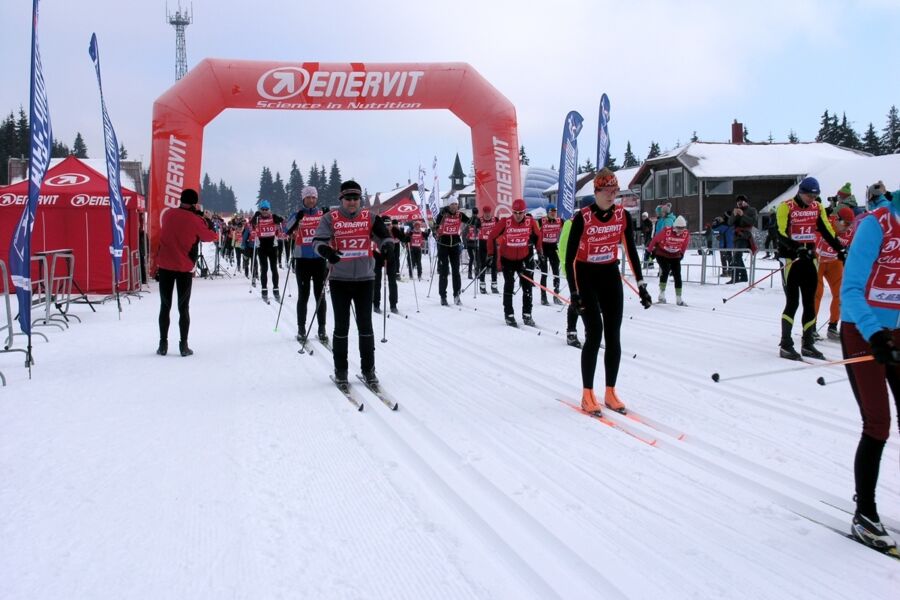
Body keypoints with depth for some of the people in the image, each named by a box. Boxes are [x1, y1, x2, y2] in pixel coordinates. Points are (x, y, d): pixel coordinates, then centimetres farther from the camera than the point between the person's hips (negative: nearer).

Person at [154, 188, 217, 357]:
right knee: (183, 308, 6)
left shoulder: (167, 214, 1)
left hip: (165, 266, 2)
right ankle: (183, 345, 4)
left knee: (165, 306, 10)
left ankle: (163, 344, 9)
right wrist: (208, 220, 17)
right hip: (185, 268, -2)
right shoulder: (195, 220, -10)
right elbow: (212, 236, 2)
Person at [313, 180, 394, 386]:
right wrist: (326, 250, -28)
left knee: (365, 325, 5)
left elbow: (382, 236, 3)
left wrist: (386, 244, -20)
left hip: (365, 278, 1)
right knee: (341, 326, 4)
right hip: (340, 279, -1)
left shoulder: (369, 217, 5)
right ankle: (340, 370, 15)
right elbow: (318, 240, -7)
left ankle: (368, 369, 15)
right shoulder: (330, 218, -1)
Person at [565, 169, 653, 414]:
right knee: (594, 333, -13)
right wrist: (574, 292, -18)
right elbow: (570, 257, -14)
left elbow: (631, 251, 4)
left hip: (611, 276, 4)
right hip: (586, 276, -4)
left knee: (613, 336, 2)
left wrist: (641, 285, 0)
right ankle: (587, 395, -2)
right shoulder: (582, 218, -18)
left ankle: (610, 393, 13)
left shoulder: (622, 215, -5)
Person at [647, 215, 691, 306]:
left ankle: (679, 299, 7)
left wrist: (681, 253, 19)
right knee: (665, 271, -23)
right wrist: (650, 250, 0)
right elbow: (655, 239, -12)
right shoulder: (666, 231, -26)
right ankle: (662, 295, -15)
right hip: (662, 254, -4)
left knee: (677, 276, -1)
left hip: (675, 256, 4)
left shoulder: (686, 234, -15)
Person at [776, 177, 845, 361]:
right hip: (791, 258, -5)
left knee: (810, 303, 7)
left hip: (809, 258, 5)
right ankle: (785, 345, -1)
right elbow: (782, 234, -18)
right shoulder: (785, 207, -10)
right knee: (792, 302, -7)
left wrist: (841, 250, 1)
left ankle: (808, 344, 15)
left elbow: (827, 231, 10)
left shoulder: (817, 207, 7)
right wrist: (797, 248, -33)